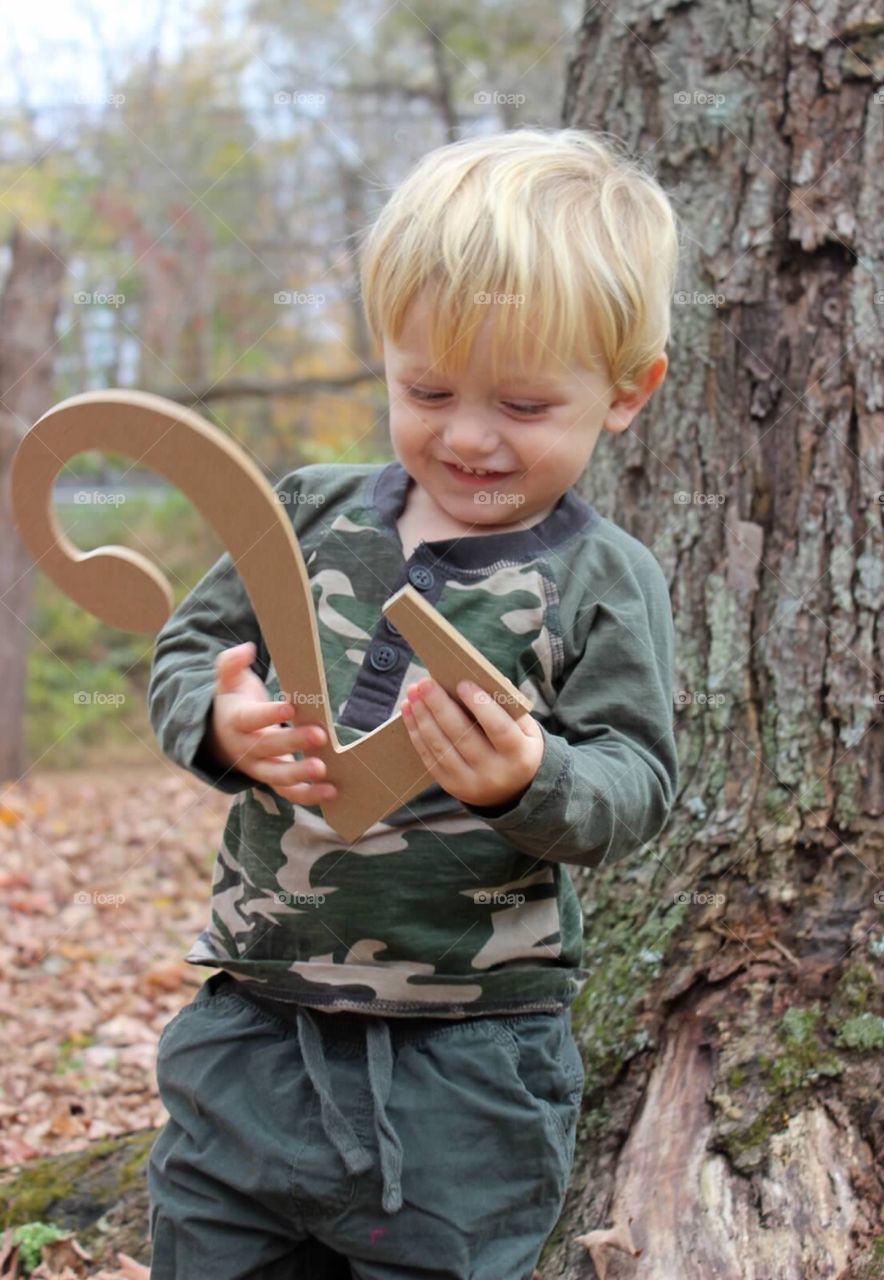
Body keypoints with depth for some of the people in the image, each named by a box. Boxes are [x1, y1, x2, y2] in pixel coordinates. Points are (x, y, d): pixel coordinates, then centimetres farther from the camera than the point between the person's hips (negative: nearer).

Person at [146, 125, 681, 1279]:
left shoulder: (604, 582, -6)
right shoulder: (309, 515, 3)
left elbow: (637, 788, -9)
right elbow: (184, 656, 5)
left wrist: (531, 783, -31)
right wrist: (223, 726, -18)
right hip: (253, 1023, 4)